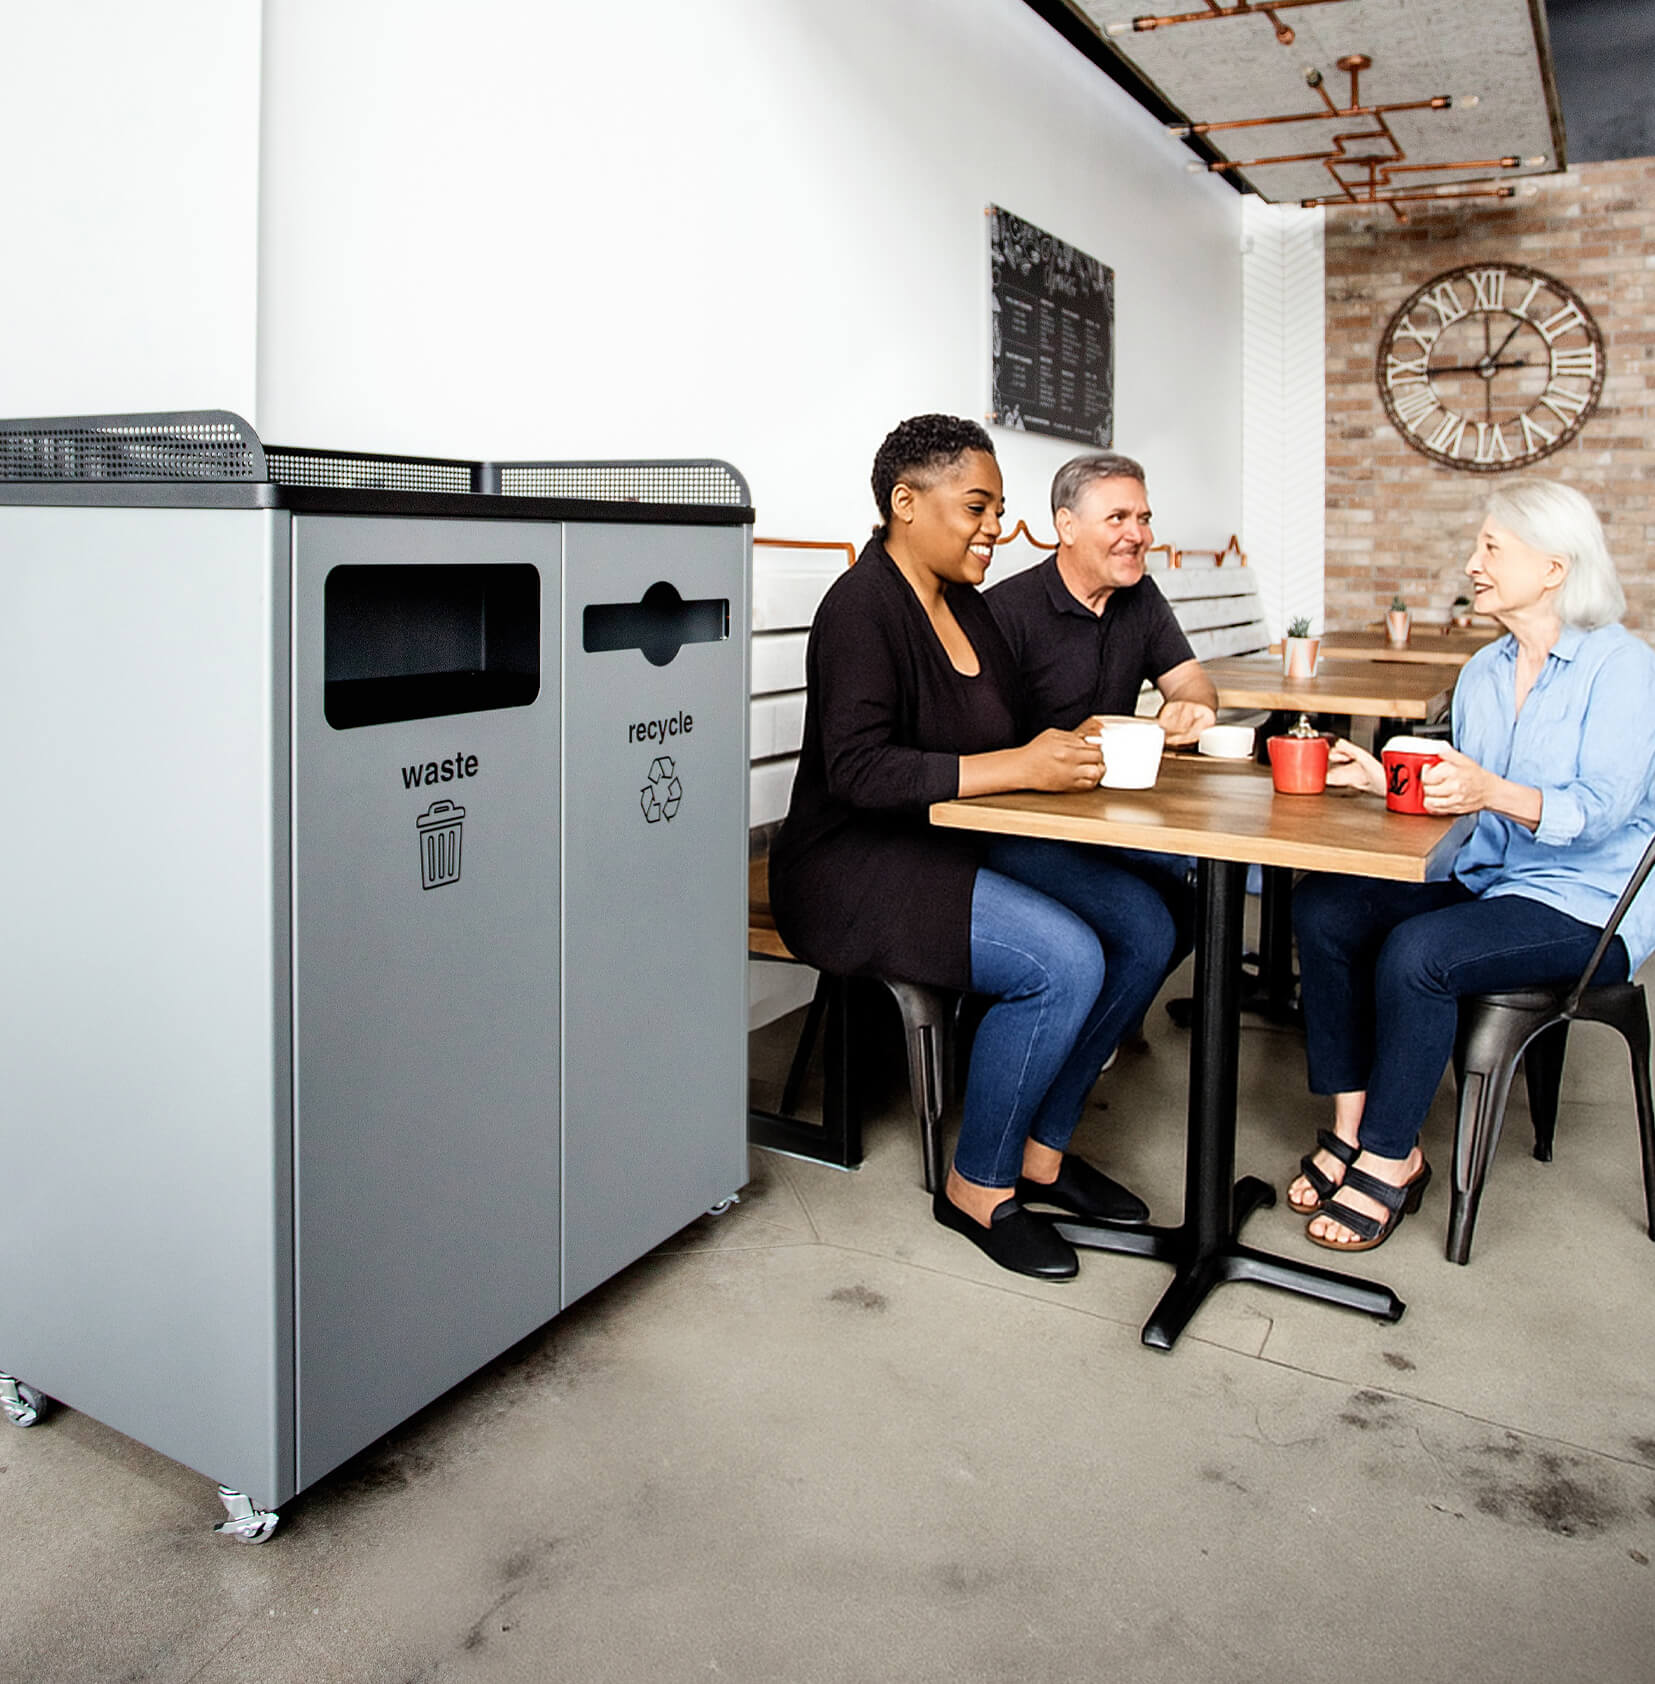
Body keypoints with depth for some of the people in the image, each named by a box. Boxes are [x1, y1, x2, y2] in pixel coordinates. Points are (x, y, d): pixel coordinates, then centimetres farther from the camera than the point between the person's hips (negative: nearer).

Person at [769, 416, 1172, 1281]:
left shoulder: (964, 603, 13)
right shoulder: (862, 607, -14)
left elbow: (994, 738, 17)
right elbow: (858, 771, -25)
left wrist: (1068, 745, -4)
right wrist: (1018, 766, -27)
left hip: (959, 845, 9)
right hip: (858, 870, -9)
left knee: (1142, 927, -7)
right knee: (1065, 960, -25)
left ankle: (1042, 1151, 8)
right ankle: (976, 1187, -4)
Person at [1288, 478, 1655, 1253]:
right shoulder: (1481, 672, 13)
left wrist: (1494, 792, -37)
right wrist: (1384, 780, -5)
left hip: (1584, 905, -7)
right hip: (1481, 881, 7)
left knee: (1417, 951, -31)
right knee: (1321, 908, -15)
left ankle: (1391, 1158, -13)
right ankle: (1351, 1124, -9)